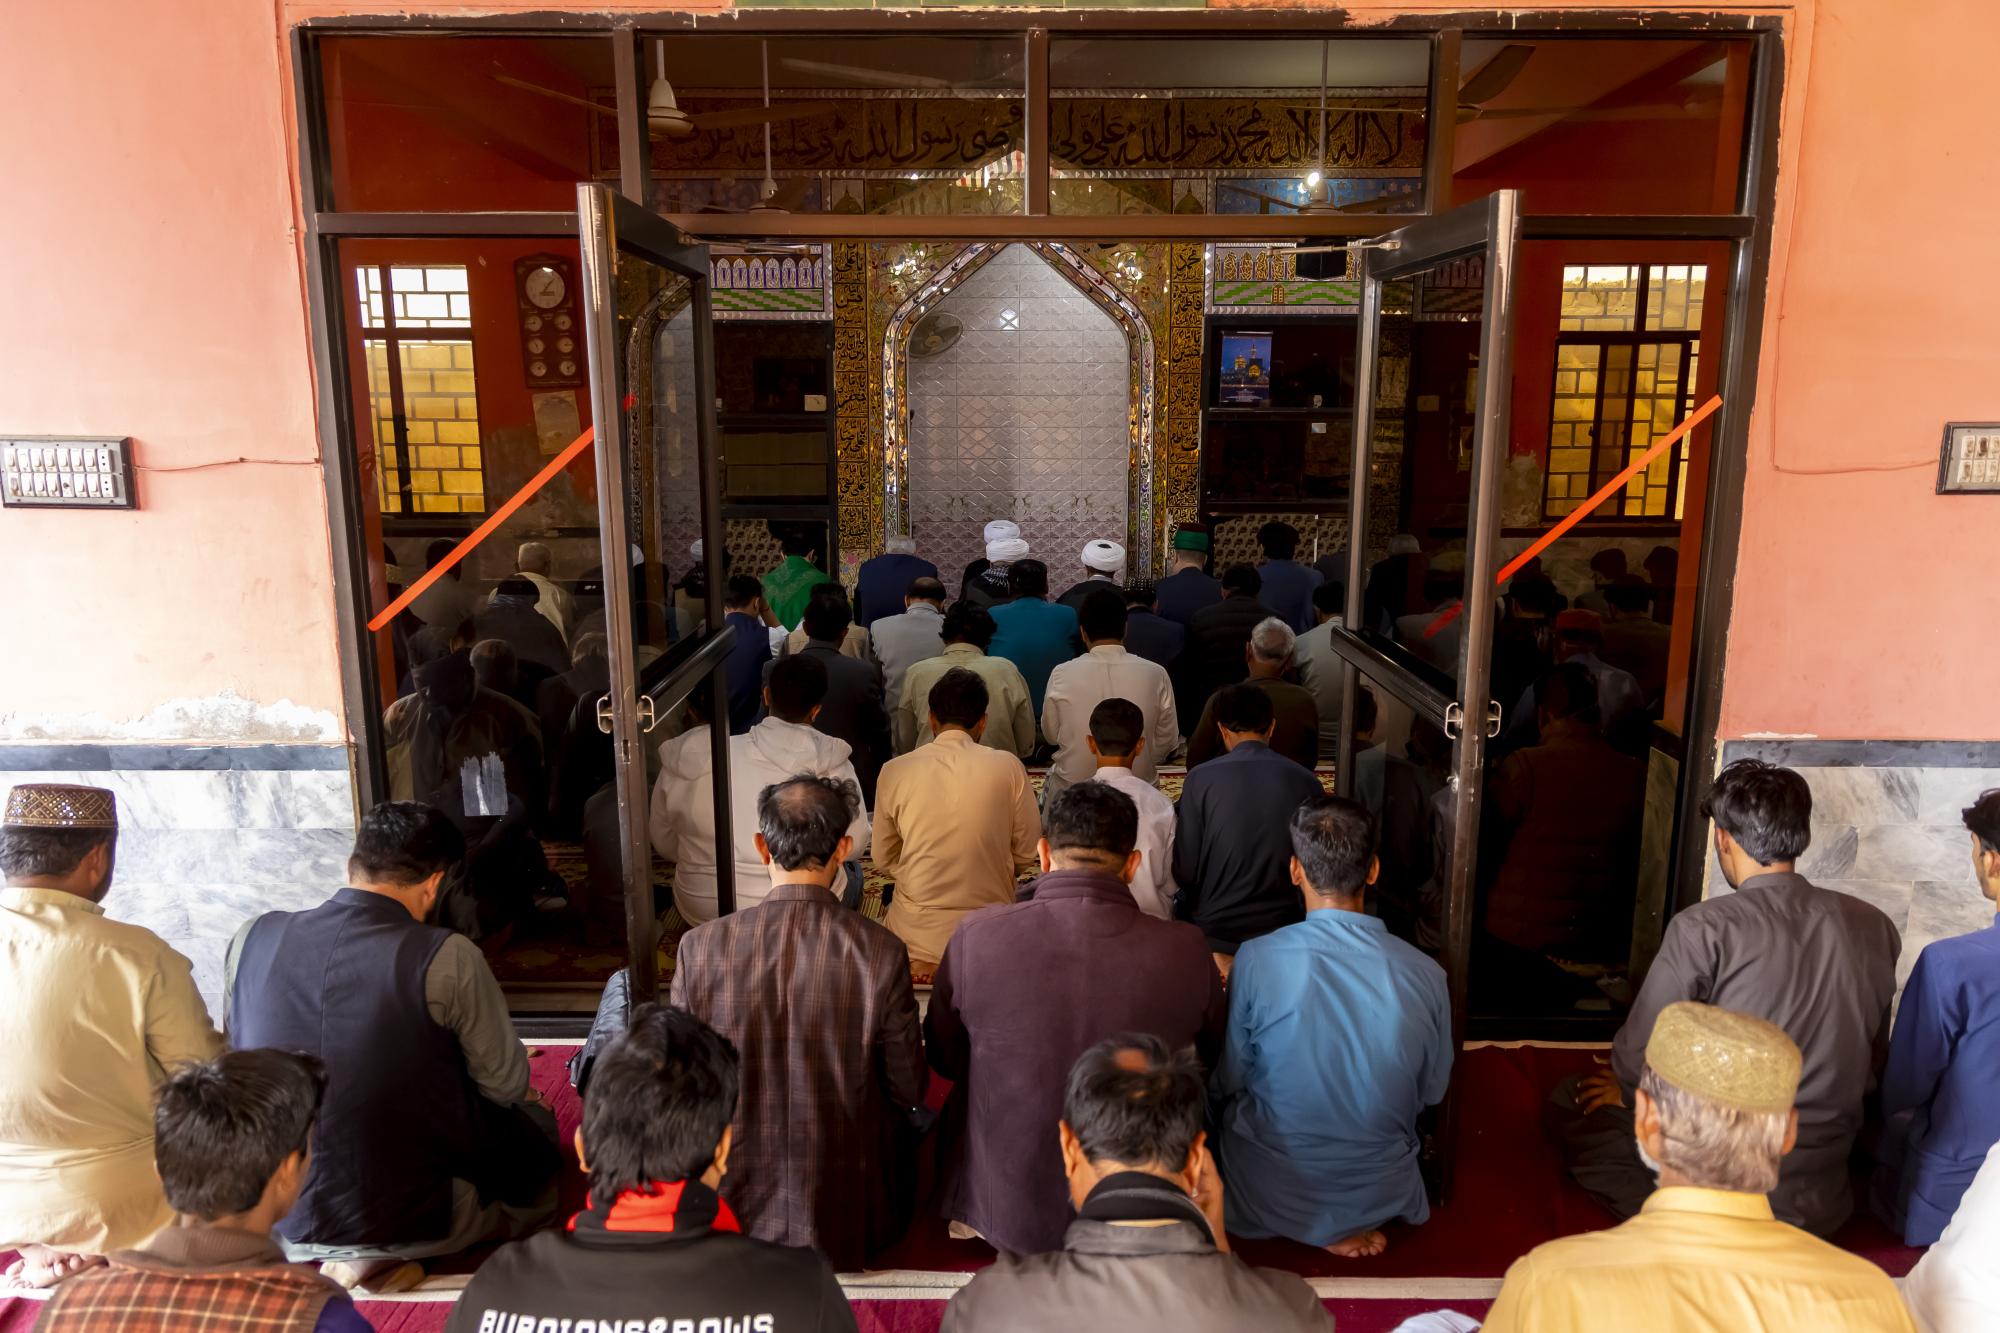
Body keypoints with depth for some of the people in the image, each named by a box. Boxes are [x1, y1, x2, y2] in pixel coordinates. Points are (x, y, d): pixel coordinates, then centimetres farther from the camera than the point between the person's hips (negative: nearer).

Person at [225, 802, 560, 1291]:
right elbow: (507, 1085, -9)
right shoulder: (448, 958, -20)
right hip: (409, 1223, -6)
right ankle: (383, 1255, 6)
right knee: (537, 1126, 20)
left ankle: (352, 1253, 10)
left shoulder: (253, 939, -6)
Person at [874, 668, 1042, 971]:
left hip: (916, 933, 0)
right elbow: (1027, 855, 1)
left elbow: (884, 860, 5)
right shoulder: (1008, 767, -7)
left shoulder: (895, 771, -5)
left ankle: (924, 961, -3)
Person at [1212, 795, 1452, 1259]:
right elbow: (1434, 1090, 2)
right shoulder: (1425, 974, -13)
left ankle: (1324, 1229, 11)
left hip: (1269, 1195, -3)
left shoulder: (1256, 960, -20)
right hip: (1381, 1193, 4)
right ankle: (1349, 1223, 12)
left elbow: (1228, 1084, -7)